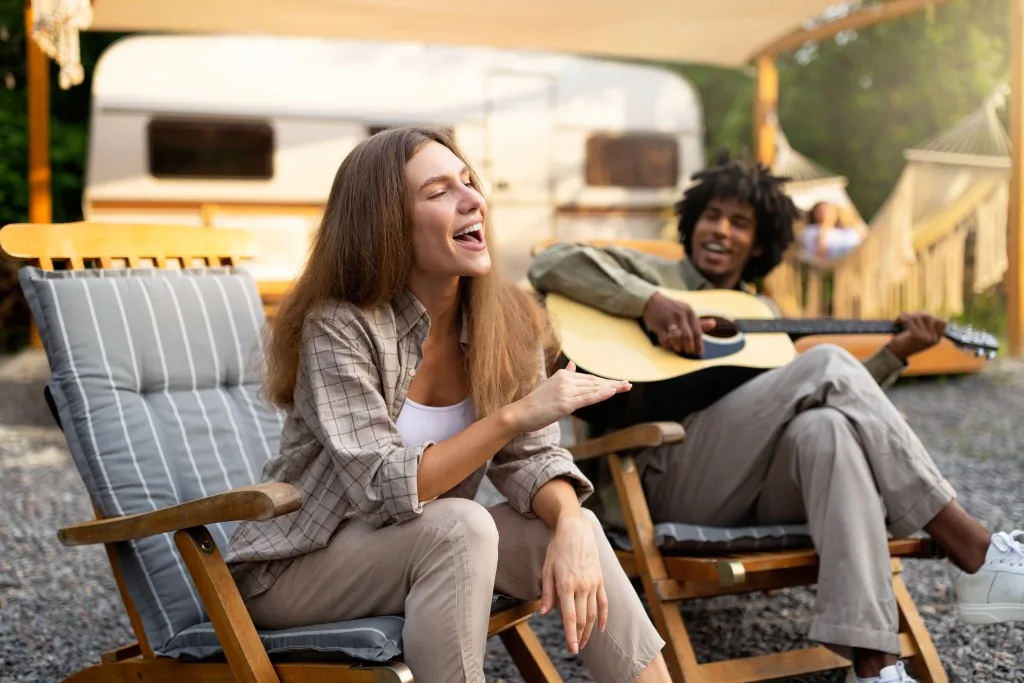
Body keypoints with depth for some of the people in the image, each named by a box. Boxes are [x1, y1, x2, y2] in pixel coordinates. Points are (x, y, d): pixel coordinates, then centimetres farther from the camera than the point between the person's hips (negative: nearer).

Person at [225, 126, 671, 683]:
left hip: (427, 547, 5)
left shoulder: (507, 318, -6)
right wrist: (513, 415, -35)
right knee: (461, 528, -31)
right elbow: (384, 491, -29)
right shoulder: (339, 328, -23)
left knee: (573, 527, -17)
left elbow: (528, 456, -7)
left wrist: (571, 525, -28)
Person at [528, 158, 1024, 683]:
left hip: (761, 489, 5)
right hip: (664, 478, -5)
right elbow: (551, 264, -2)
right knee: (825, 363, -23)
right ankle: (975, 552, -27)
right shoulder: (656, 276, 16)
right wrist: (650, 303, -15)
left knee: (826, 427, -33)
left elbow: (832, 400, 25)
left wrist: (894, 354, 14)